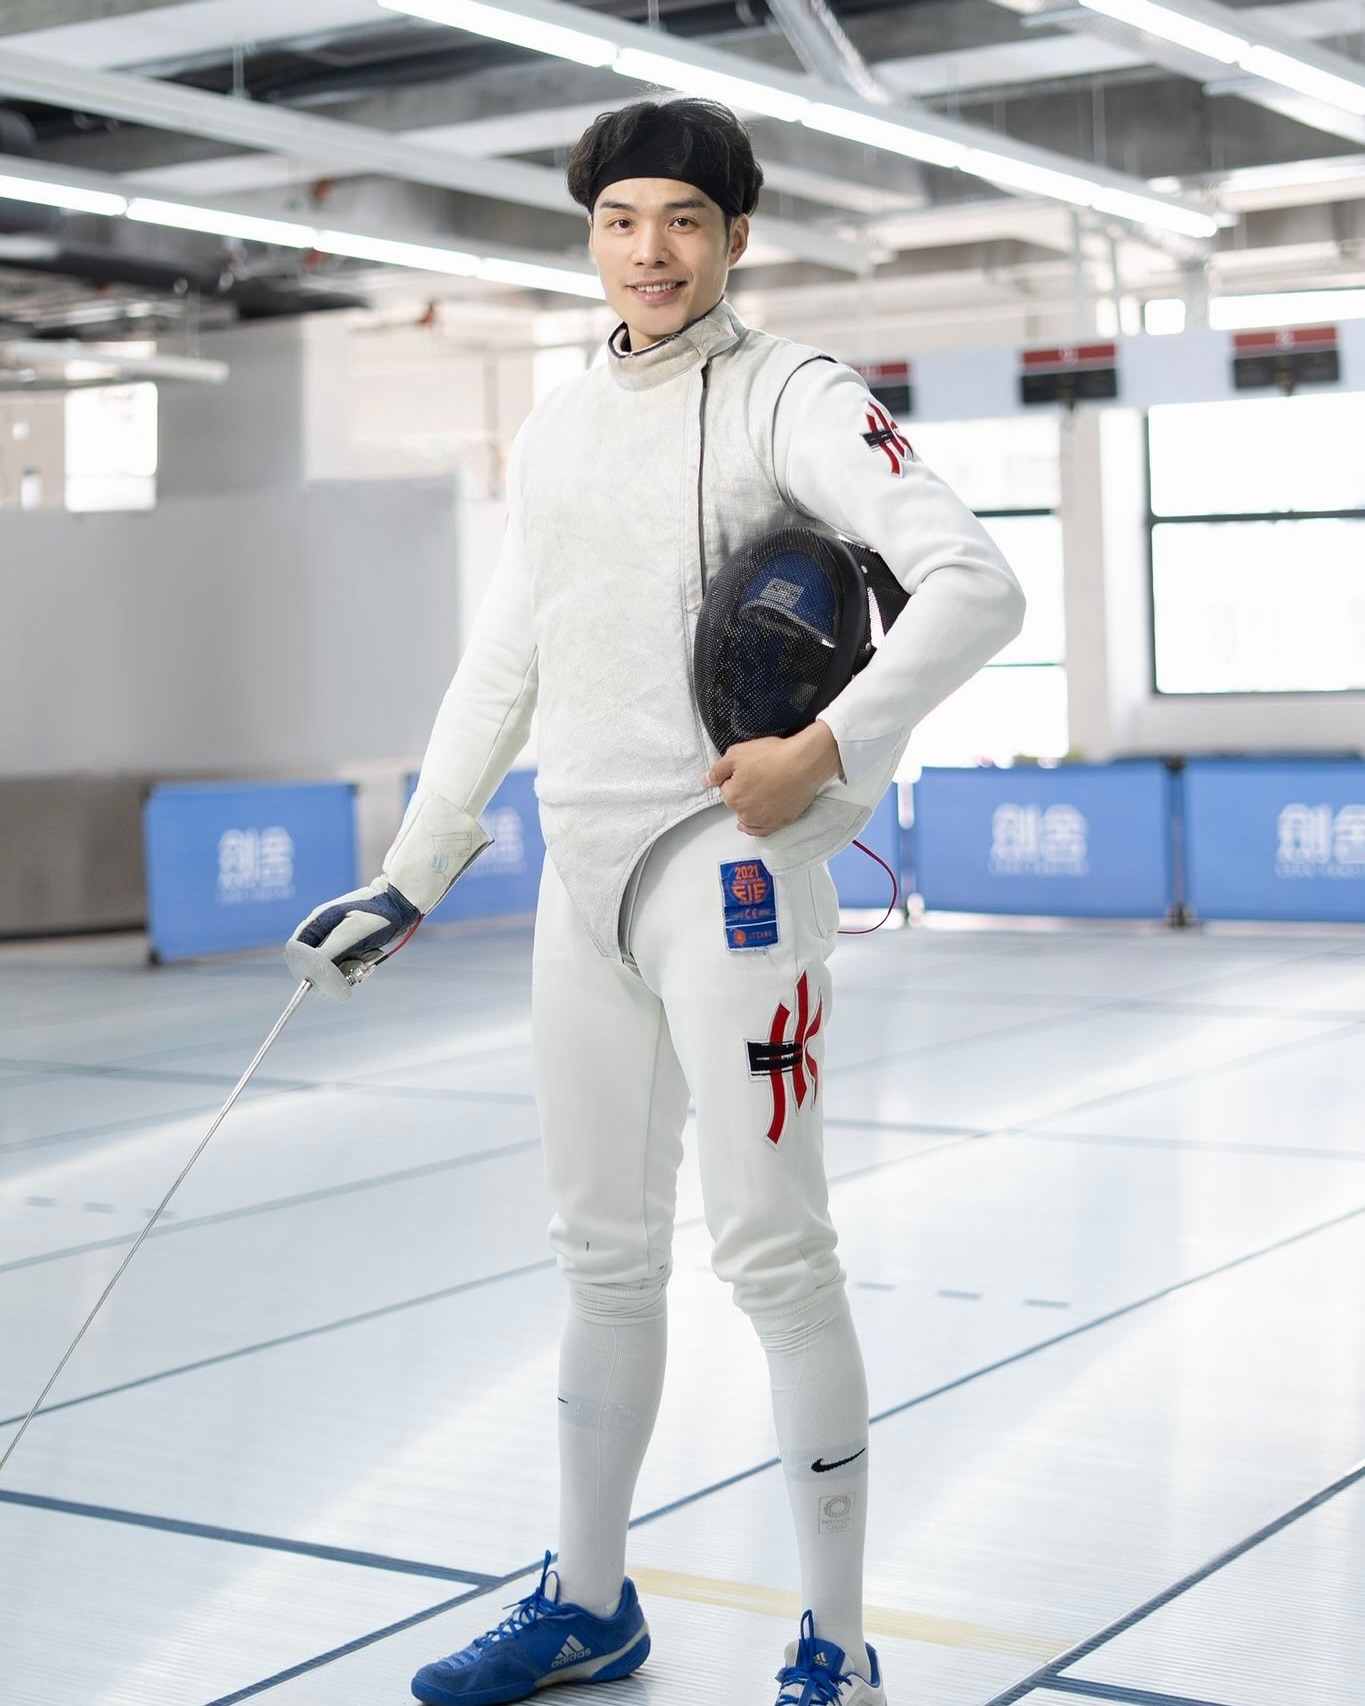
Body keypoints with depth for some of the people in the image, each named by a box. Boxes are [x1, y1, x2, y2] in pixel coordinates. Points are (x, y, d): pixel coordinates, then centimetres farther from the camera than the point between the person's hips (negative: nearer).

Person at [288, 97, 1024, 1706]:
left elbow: (976, 586, -19)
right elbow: (500, 668, 18)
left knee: (770, 1252, -6)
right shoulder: (556, 427, 13)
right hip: (584, 878, 7)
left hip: (728, 867, -7)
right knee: (604, 1252, 14)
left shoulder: (794, 398, -8)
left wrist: (829, 753, -25)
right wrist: (407, 880, 17)